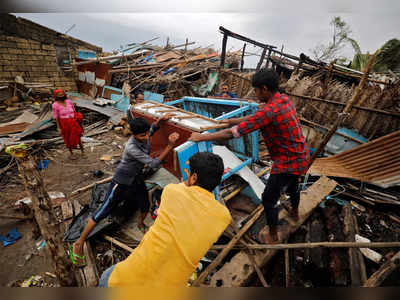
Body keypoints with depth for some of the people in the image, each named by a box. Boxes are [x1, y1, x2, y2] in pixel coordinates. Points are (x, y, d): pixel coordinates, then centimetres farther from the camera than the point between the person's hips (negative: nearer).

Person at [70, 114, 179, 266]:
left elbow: (153, 128, 11)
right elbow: (154, 164, -34)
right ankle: (79, 244, 20)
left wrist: (160, 120, -12)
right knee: (103, 212, 2)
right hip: (122, 182, -7)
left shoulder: (144, 136, -13)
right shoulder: (131, 147, -35)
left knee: (145, 206, 17)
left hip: (137, 179, 7)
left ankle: (140, 224, 52)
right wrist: (170, 146, -35)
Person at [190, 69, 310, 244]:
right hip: (301, 155, 10)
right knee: (292, 184, 33)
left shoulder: (270, 110, -30)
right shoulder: (283, 99, -1)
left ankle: (273, 237, 28)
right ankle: (295, 213, 63)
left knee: (269, 198, 7)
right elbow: (256, 117, 10)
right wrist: (231, 121, 8)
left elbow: (232, 133, -32)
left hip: (289, 161, -9)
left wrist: (201, 137, -23)